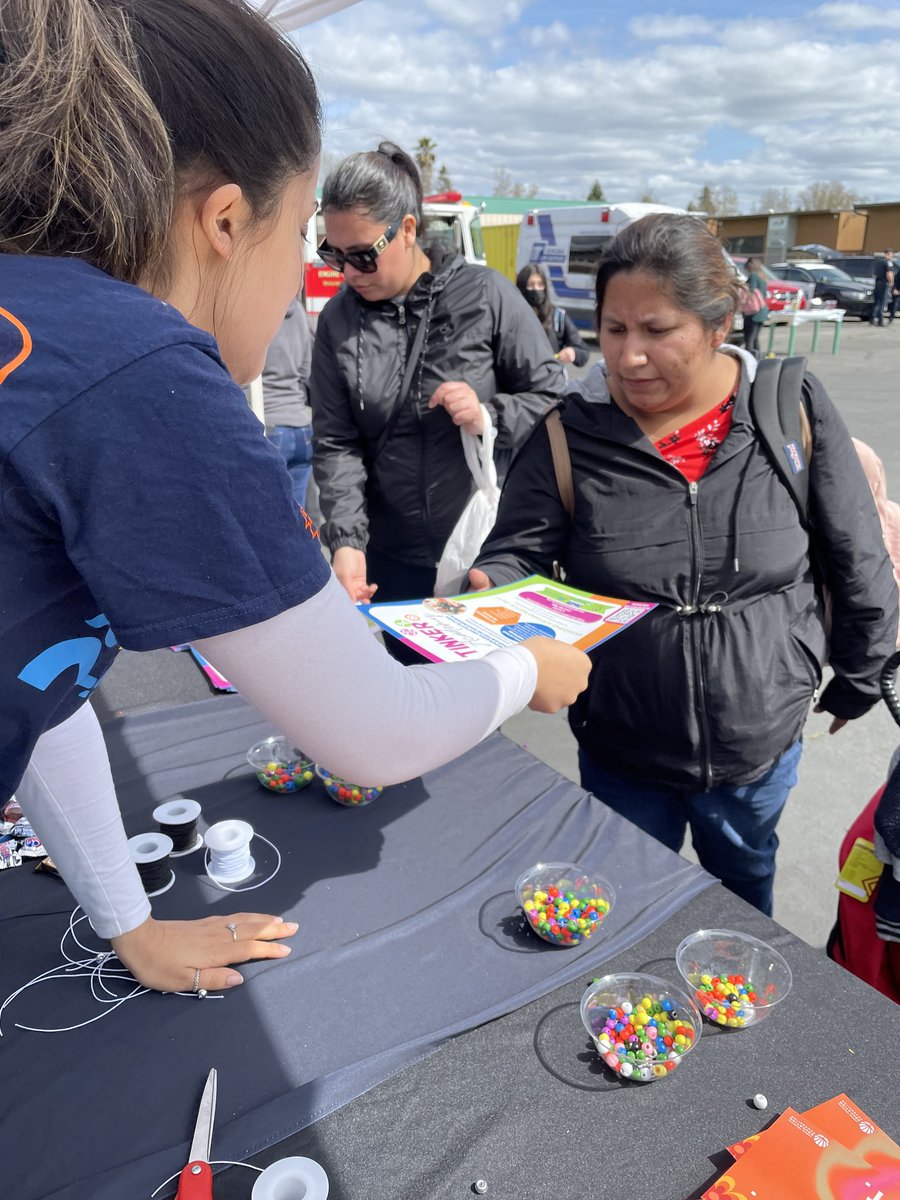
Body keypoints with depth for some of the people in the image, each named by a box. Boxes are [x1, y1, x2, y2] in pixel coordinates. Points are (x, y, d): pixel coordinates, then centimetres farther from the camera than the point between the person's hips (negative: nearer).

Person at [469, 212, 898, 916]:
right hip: (621, 757, -1)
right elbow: (516, 553, -9)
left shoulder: (792, 411, -11)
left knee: (745, 885, 30)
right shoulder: (572, 432, -12)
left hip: (761, 748, 1)